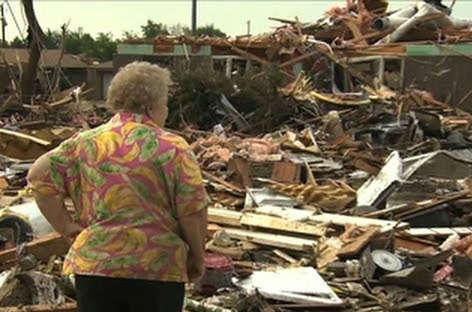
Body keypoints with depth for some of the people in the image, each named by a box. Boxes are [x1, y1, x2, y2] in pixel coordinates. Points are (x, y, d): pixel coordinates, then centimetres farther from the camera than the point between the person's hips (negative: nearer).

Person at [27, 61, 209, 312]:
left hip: (94, 264, 3)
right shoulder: (172, 148, -8)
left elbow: (40, 176, 1)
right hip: (157, 270, -3)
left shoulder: (85, 142, 3)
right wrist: (197, 255, 4)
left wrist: (66, 228, 4)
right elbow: (193, 211, -11)